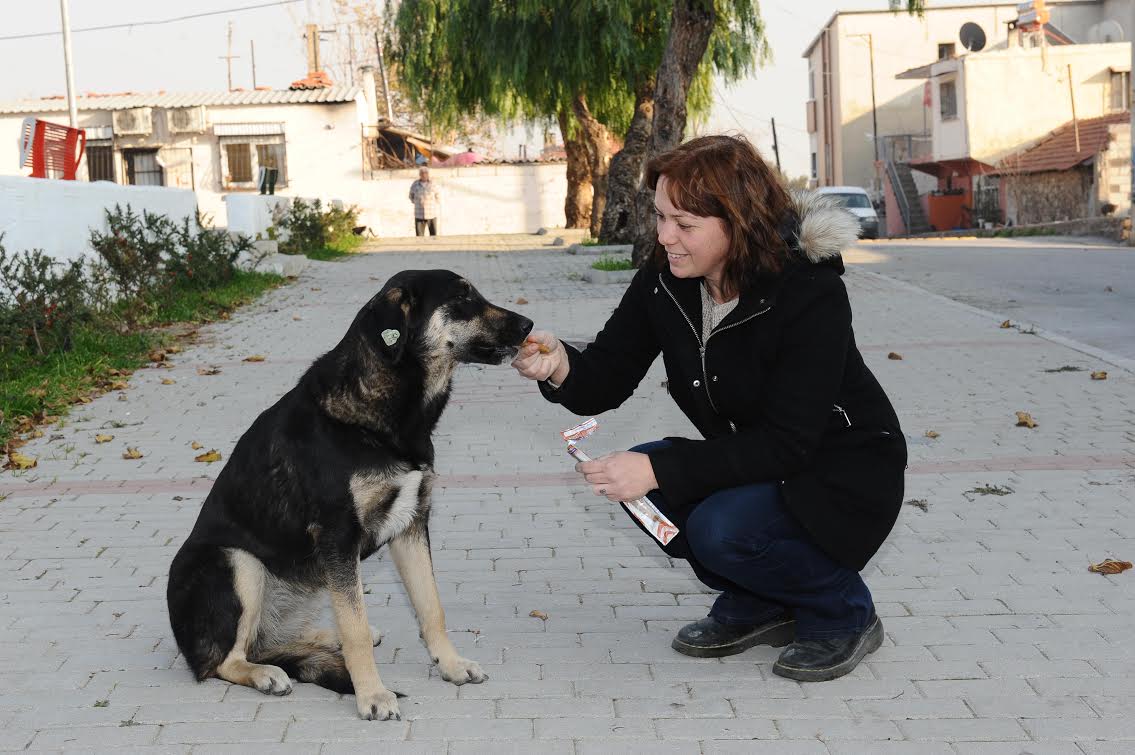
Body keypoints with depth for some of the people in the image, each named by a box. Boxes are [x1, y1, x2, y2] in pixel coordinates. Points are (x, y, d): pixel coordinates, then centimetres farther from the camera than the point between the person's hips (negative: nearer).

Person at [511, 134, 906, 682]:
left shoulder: (809, 291, -27)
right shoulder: (663, 282, -9)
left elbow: (787, 442, -30)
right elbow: (604, 383, -6)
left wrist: (661, 469, -35)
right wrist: (560, 367, -30)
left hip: (843, 474, -7)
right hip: (752, 462, 7)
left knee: (721, 529, -30)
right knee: (643, 482, -16)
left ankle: (845, 615, -1)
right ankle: (757, 606, 5)